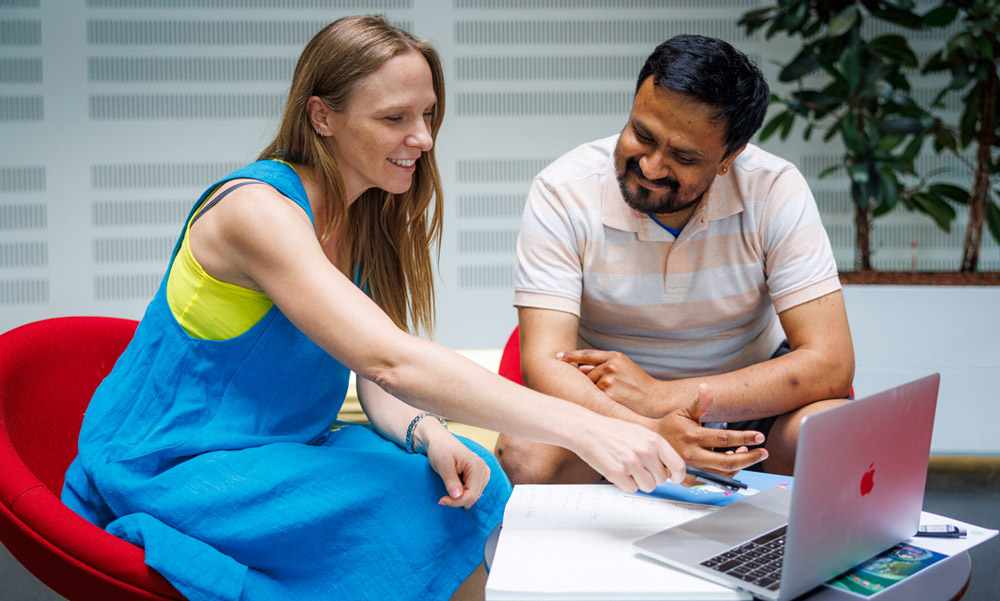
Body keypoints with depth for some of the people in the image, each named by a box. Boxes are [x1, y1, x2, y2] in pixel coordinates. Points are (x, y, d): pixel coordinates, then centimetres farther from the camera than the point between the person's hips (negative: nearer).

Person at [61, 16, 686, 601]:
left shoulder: (367, 221, 5)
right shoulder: (258, 209, -23)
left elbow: (381, 388, 2)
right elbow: (388, 360, -34)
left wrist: (432, 438, -22)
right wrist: (585, 428, -39)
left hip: (281, 451, 8)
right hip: (169, 473, -7)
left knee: (471, 487, -12)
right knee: (411, 518, -24)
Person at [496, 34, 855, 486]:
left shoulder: (774, 191, -15)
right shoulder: (563, 193, -17)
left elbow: (829, 364, -20)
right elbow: (545, 362, -24)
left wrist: (662, 395, -29)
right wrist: (649, 434, -44)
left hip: (745, 400, 1)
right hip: (605, 408, 0)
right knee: (525, 455, -32)